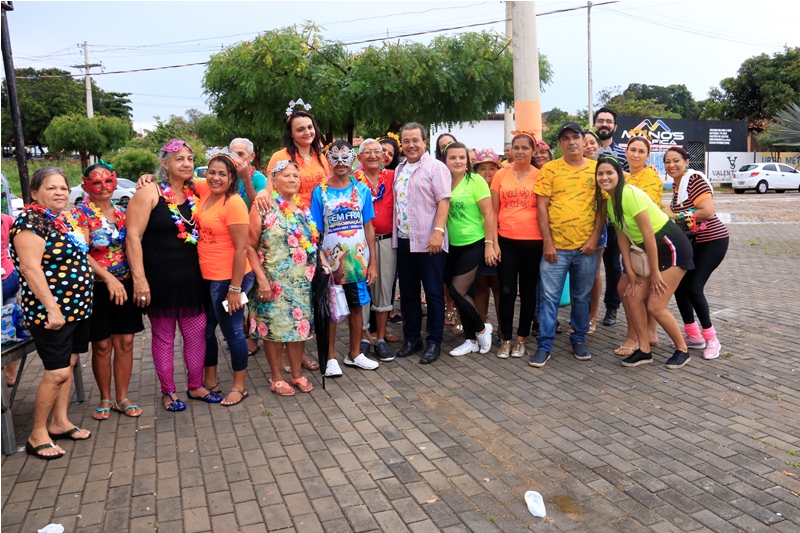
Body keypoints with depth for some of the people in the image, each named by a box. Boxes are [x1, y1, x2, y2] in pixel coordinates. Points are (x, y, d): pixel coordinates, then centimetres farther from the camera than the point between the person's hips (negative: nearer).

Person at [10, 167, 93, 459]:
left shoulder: (65, 219, 12)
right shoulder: (31, 221, -14)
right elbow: (30, 267, -21)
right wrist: (52, 308, -25)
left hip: (76, 308, 9)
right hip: (51, 311, -9)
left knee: (67, 365, 15)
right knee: (57, 373, -6)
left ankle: (60, 422, 27)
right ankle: (37, 436, 8)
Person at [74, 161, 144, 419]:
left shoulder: (122, 212, 8)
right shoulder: (81, 213, -5)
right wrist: (108, 277, -23)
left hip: (125, 285, 4)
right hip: (97, 287, -4)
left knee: (125, 342, 6)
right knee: (102, 345, 4)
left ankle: (122, 398, 19)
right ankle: (105, 399, 21)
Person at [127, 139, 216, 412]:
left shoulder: (194, 193, 7)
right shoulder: (149, 192, -9)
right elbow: (133, 236, -14)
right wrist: (139, 279, -19)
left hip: (191, 277, 5)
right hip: (160, 277, -5)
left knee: (197, 333, 10)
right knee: (163, 336, 9)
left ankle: (195, 386, 28)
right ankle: (168, 392, 24)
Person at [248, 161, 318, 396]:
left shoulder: (304, 209, 9)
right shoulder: (264, 208, -7)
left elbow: (313, 243, 16)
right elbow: (250, 246, -10)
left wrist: (316, 272, 8)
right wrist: (261, 279, -16)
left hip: (302, 281, 5)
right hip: (273, 281, -5)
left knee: (300, 324, 9)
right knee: (274, 326, 3)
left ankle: (297, 373, 25)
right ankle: (276, 377, 18)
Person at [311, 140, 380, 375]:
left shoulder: (362, 189, 3)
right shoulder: (320, 191, -2)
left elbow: (368, 227, 4)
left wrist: (372, 263, 1)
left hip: (358, 260, 2)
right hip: (331, 262, -2)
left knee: (356, 307, 12)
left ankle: (355, 354, 27)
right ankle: (330, 358, 20)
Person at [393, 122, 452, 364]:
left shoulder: (435, 167, -6)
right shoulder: (399, 169, 15)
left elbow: (443, 202, -14)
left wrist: (438, 231, -24)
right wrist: (395, 233, 12)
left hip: (428, 242, -7)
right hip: (403, 241, 7)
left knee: (433, 293, 1)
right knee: (407, 292, 13)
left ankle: (434, 342, 12)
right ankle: (411, 338, 25)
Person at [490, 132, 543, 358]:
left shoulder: (540, 176, 0)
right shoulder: (500, 175, 3)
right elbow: (494, 211, 4)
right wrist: (494, 242, -2)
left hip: (532, 242, -1)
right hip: (506, 241, 1)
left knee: (527, 291, 9)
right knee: (506, 291, 4)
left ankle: (521, 339, 22)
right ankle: (506, 339, 15)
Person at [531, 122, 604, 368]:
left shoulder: (596, 168, 6)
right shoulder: (549, 169, 1)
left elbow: (603, 206, 6)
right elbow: (542, 206, -2)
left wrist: (595, 237, -5)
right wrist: (547, 242, -8)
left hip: (586, 246, 2)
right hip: (556, 246, -1)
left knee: (582, 297, 12)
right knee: (550, 297, 0)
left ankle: (579, 340, 27)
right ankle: (544, 345, 8)